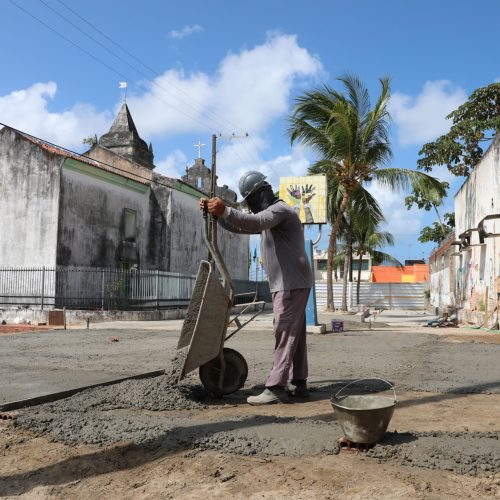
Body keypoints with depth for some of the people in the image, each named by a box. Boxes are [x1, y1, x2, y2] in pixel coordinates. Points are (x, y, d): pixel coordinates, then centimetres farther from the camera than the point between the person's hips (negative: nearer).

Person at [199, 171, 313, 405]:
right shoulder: (269, 214, 23)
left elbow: (255, 223, -31)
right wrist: (215, 212, 6)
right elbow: (236, 226, 22)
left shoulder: (280, 209, -9)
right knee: (295, 334, 10)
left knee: (285, 333, -13)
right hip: (286, 284, 10)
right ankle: (299, 384, 15)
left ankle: (275, 388, -15)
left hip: (292, 283, -10)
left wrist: (225, 210, -43)